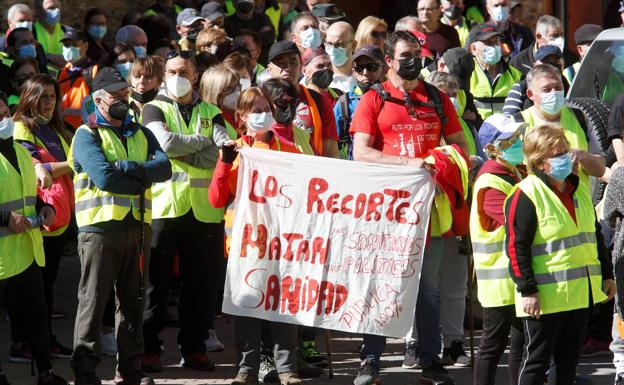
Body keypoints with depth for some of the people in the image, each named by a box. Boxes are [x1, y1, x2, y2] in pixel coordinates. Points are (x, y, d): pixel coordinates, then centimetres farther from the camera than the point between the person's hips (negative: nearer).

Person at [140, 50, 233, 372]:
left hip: (204, 209, 3)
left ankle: (194, 347, 12)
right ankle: (149, 349, 3)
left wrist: (184, 153, -11)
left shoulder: (210, 113, 15)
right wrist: (203, 142, -4)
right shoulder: (154, 109, 7)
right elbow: (165, 141, -13)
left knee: (201, 282, 5)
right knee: (156, 281, -1)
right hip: (164, 207, -3)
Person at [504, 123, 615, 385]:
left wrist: (606, 275, 20)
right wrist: (527, 290, -19)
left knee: (569, 358, 13)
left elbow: (595, 235, 22)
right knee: (537, 361, -2)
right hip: (545, 296, -7)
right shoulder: (526, 195, -14)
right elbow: (516, 247, -16)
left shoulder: (579, 189, 11)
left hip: (580, 292, 7)